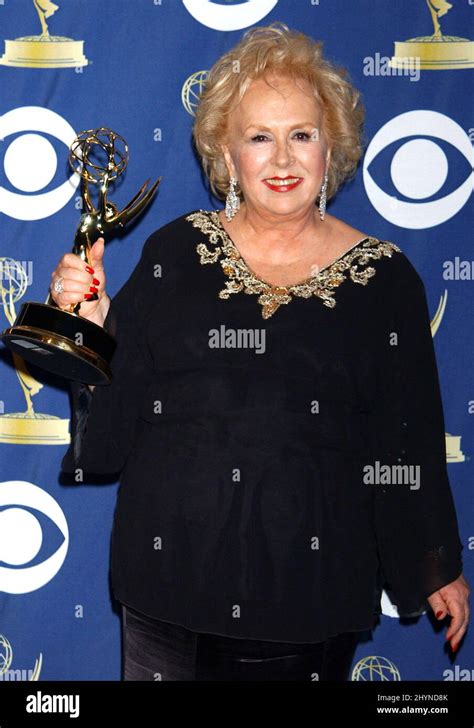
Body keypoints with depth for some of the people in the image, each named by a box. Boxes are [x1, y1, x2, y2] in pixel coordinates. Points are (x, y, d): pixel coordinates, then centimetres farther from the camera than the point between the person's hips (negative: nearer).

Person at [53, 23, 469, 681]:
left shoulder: (384, 277, -2)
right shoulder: (176, 252, 0)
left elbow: (408, 442, 4)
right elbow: (114, 426, 1)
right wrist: (94, 324, -15)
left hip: (311, 584, -1)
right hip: (170, 576, 2)